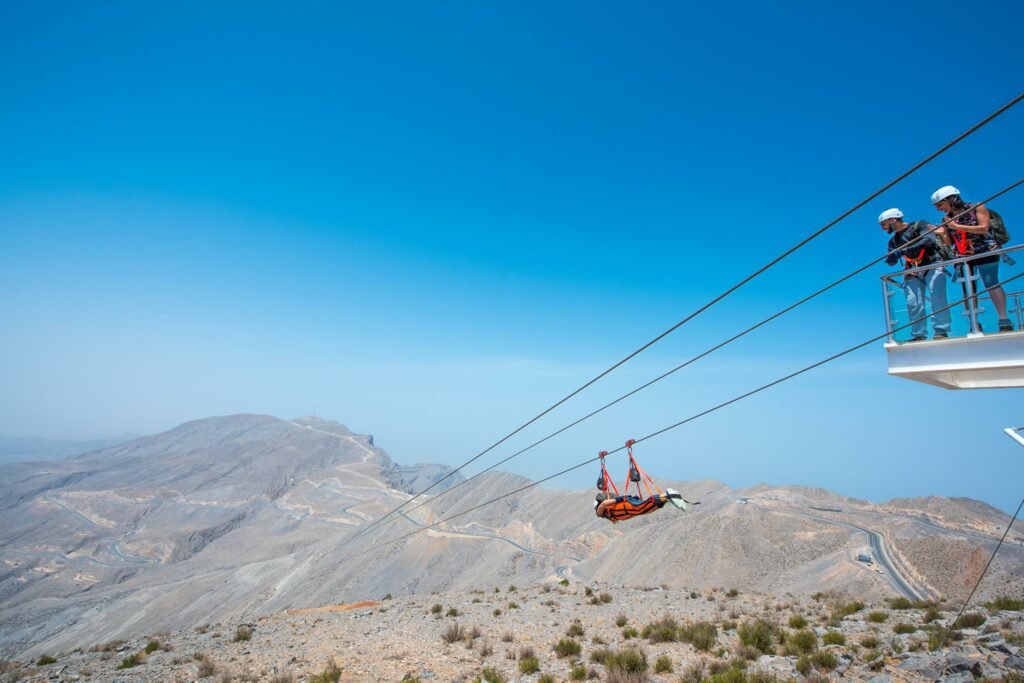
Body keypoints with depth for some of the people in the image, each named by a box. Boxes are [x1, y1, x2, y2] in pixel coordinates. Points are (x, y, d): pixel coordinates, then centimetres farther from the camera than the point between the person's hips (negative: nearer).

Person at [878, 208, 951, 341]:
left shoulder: (919, 225, -2)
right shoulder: (894, 240, 15)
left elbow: (930, 240, -19)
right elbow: (892, 262, 9)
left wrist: (905, 250, -27)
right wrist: (891, 258, -17)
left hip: (933, 265, -5)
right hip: (914, 272, 5)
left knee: (937, 297, -18)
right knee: (913, 303, -6)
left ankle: (941, 331, -17)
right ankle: (919, 335, -4)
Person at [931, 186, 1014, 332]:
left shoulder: (977, 208, -3)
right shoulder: (948, 219, 9)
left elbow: (984, 228, -14)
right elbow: (950, 242, 10)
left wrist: (958, 227, -16)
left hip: (985, 252, -5)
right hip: (962, 258, 5)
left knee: (991, 285, -11)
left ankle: (1004, 322, -10)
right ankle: (975, 325, 4)